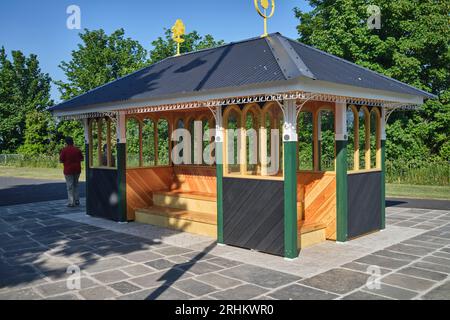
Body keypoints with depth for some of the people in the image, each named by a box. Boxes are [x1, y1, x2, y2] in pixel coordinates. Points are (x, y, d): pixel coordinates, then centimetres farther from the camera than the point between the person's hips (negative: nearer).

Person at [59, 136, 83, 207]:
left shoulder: (64, 150, -10)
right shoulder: (77, 150, 3)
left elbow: (61, 160, -8)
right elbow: (81, 159, 8)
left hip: (68, 170, -4)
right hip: (77, 169, 4)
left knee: (70, 186, 0)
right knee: (76, 185, 17)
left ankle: (71, 202, -2)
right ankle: (77, 201, 19)